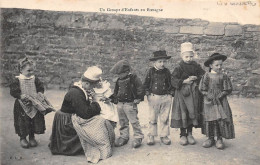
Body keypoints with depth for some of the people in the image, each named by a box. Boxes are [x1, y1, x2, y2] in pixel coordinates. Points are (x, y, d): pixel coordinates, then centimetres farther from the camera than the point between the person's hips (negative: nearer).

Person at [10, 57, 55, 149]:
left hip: (35, 104, 4)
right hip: (22, 105, -3)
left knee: (36, 121, 8)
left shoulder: (35, 79, 2)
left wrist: (39, 94, -10)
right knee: (23, 122, 3)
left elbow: (41, 88, 9)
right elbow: (13, 91, -11)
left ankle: (32, 137, 28)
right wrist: (21, 96, -23)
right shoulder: (17, 80, -8)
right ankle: (22, 138, 23)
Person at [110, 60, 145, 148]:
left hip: (130, 104, -7)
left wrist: (138, 98, -13)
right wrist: (114, 98, 18)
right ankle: (124, 137, 26)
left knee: (134, 121, -2)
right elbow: (116, 91, 24)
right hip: (120, 104, 7)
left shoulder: (133, 78, -10)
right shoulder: (119, 80, 11)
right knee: (122, 122, 14)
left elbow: (141, 89, -10)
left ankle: (138, 137, 11)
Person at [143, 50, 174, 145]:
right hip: (153, 97, -1)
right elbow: (146, 84, 5)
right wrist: (148, 93, -2)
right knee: (152, 119, 7)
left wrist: (171, 93, 3)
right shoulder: (151, 71, -2)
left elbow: (171, 83, 12)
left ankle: (164, 136, 20)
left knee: (164, 119, 8)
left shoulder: (167, 72, 2)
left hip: (166, 97, 1)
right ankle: (151, 136, 19)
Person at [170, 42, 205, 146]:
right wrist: (184, 81, -19)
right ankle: (183, 135, 15)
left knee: (193, 112, 8)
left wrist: (196, 78, -10)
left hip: (194, 94, 3)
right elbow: (174, 81, -11)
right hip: (182, 93, -3)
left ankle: (190, 134, 23)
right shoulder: (179, 68, -5)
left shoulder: (196, 66, 6)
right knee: (182, 113, 1)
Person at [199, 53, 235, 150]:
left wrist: (220, 96, -11)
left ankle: (219, 139, 12)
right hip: (209, 102, 0)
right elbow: (202, 89, -1)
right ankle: (210, 138, 20)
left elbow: (228, 90, -1)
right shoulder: (206, 76, -1)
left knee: (222, 119, -3)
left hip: (221, 102, 0)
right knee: (209, 120, 5)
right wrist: (209, 96, -12)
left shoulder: (224, 76, -1)